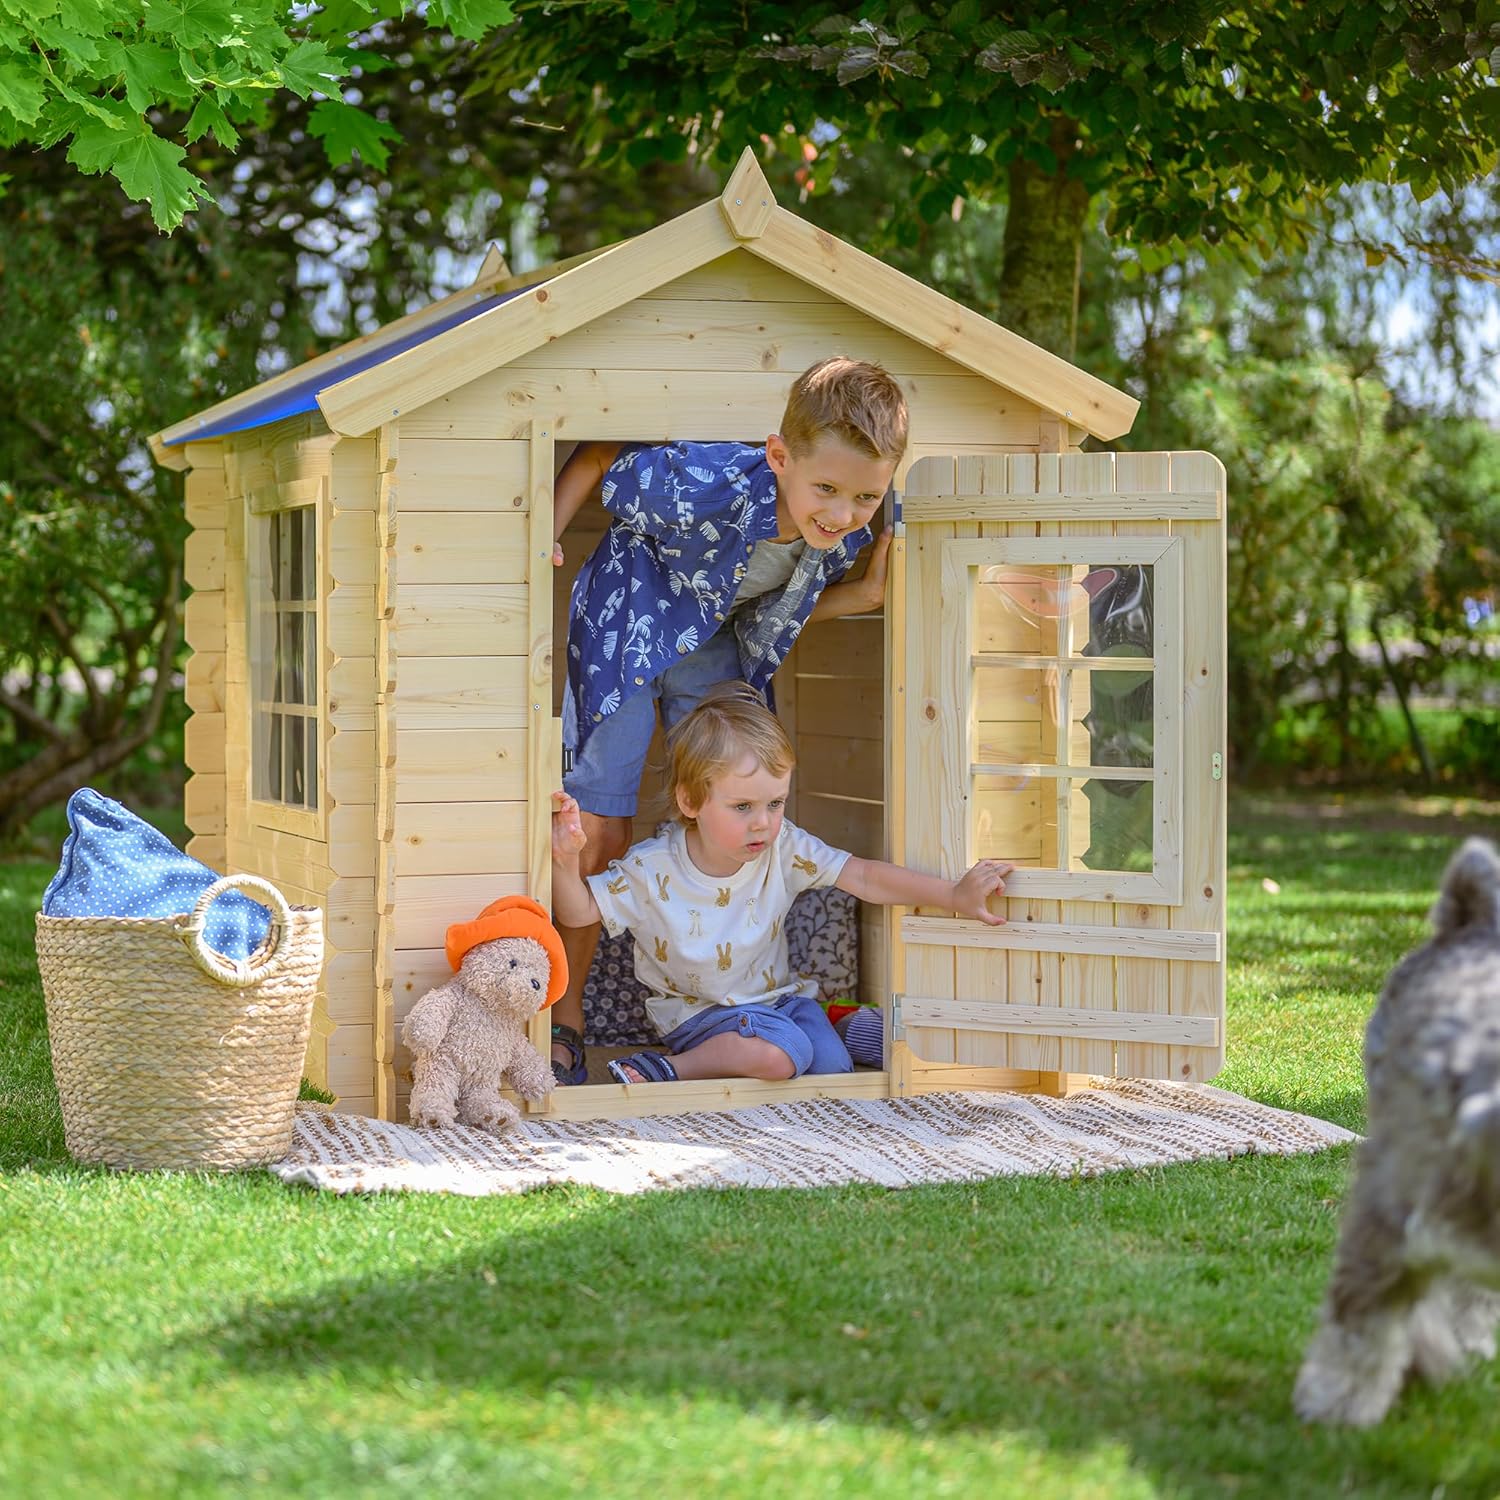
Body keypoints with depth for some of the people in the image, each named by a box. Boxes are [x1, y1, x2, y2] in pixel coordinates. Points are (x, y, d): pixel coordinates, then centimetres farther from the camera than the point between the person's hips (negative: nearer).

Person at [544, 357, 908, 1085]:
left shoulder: (846, 536, -24)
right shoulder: (709, 485, -40)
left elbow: (782, 607, -3)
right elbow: (598, 458, -21)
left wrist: (866, 594, -17)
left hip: (715, 645, 5)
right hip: (625, 629, -4)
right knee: (599, 831, -5)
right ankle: (564, 1018, 8)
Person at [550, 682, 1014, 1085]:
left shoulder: (783, 848, -13)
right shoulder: (653, 870, -19)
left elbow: (864, 876, -16)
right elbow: (580, 911, -12)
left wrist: (954, 895, -25)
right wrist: (566, 861, -34)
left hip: (776, 996, 4)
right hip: (699, 1010, -4)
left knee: (832, 1067, -18)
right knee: (776, 1052, -31)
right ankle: (664, 1071, -18)